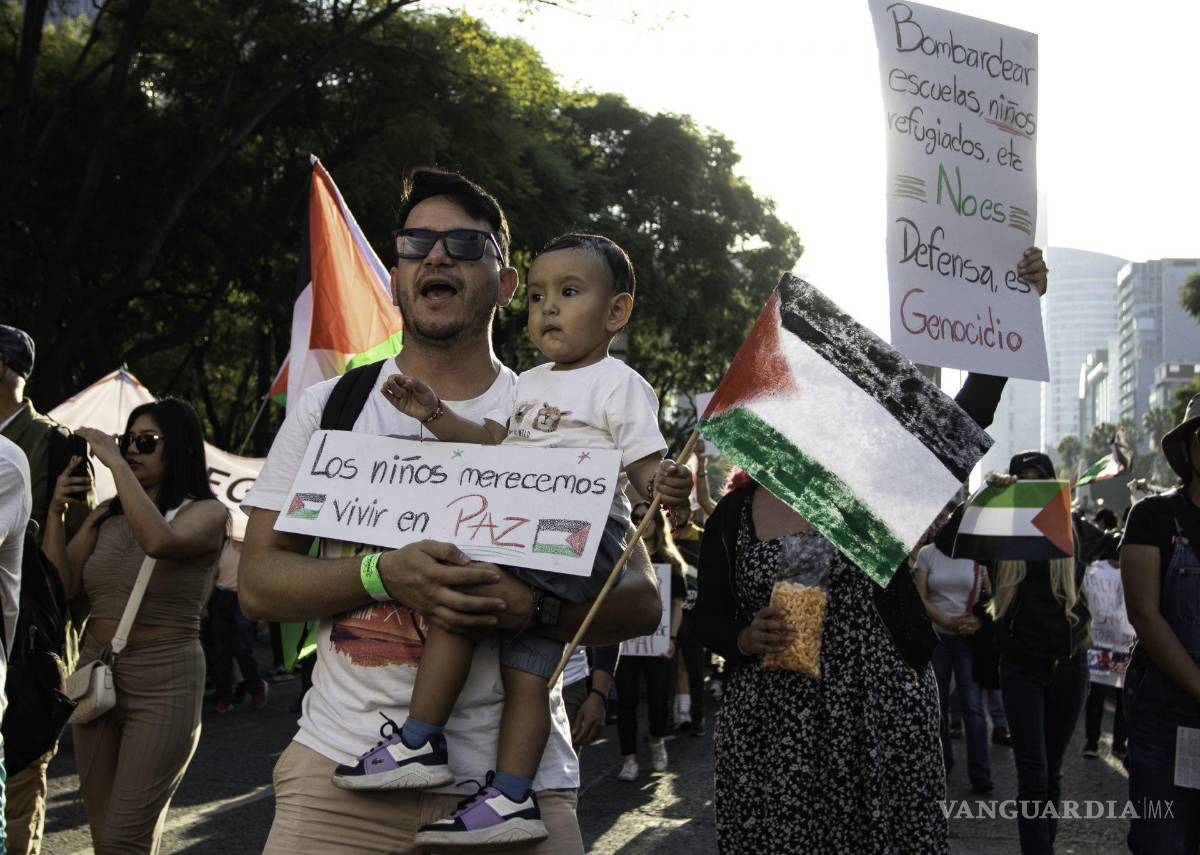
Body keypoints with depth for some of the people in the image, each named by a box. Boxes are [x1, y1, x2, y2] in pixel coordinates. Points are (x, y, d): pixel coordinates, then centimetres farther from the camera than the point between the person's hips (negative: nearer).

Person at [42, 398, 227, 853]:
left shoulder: (205, 512, -6)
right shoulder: (106, 515, 10)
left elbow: (158, 540, -28)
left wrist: (116, 463, -22)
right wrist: (56, 511, -4)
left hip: (163, 683, -6)